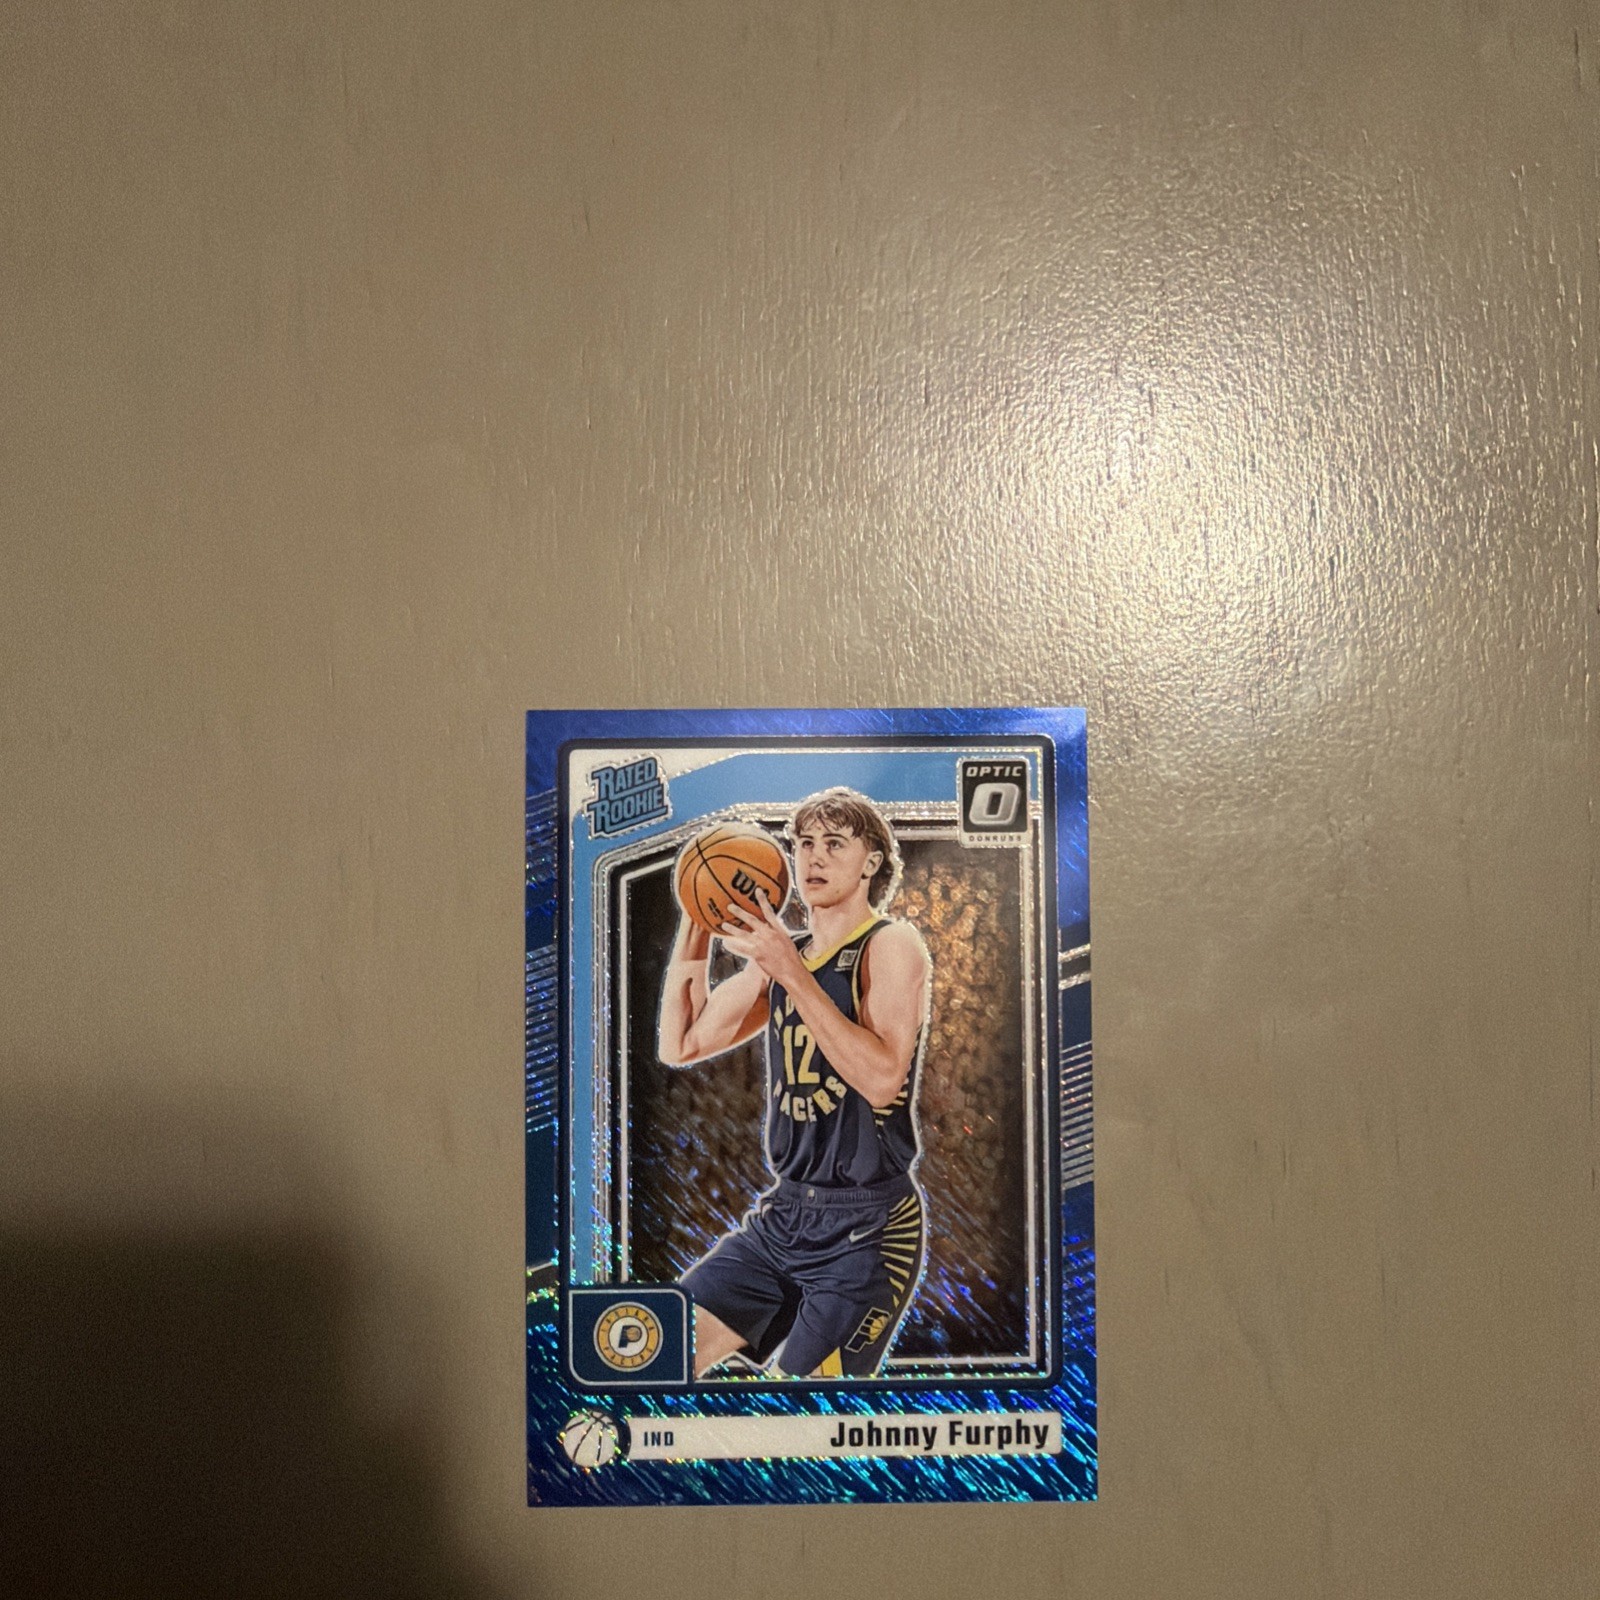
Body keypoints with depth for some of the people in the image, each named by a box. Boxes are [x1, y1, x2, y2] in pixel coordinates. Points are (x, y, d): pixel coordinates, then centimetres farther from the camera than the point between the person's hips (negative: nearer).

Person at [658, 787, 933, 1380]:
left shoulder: (891, 945, -10)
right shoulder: (779, 956, 11)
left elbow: (882, 1078, -25)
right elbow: (681, 1045, 8)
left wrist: (792, 970, -27)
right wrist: (696, 924, 1)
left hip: (865, 1229, -6)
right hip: (780, 1214, 7)